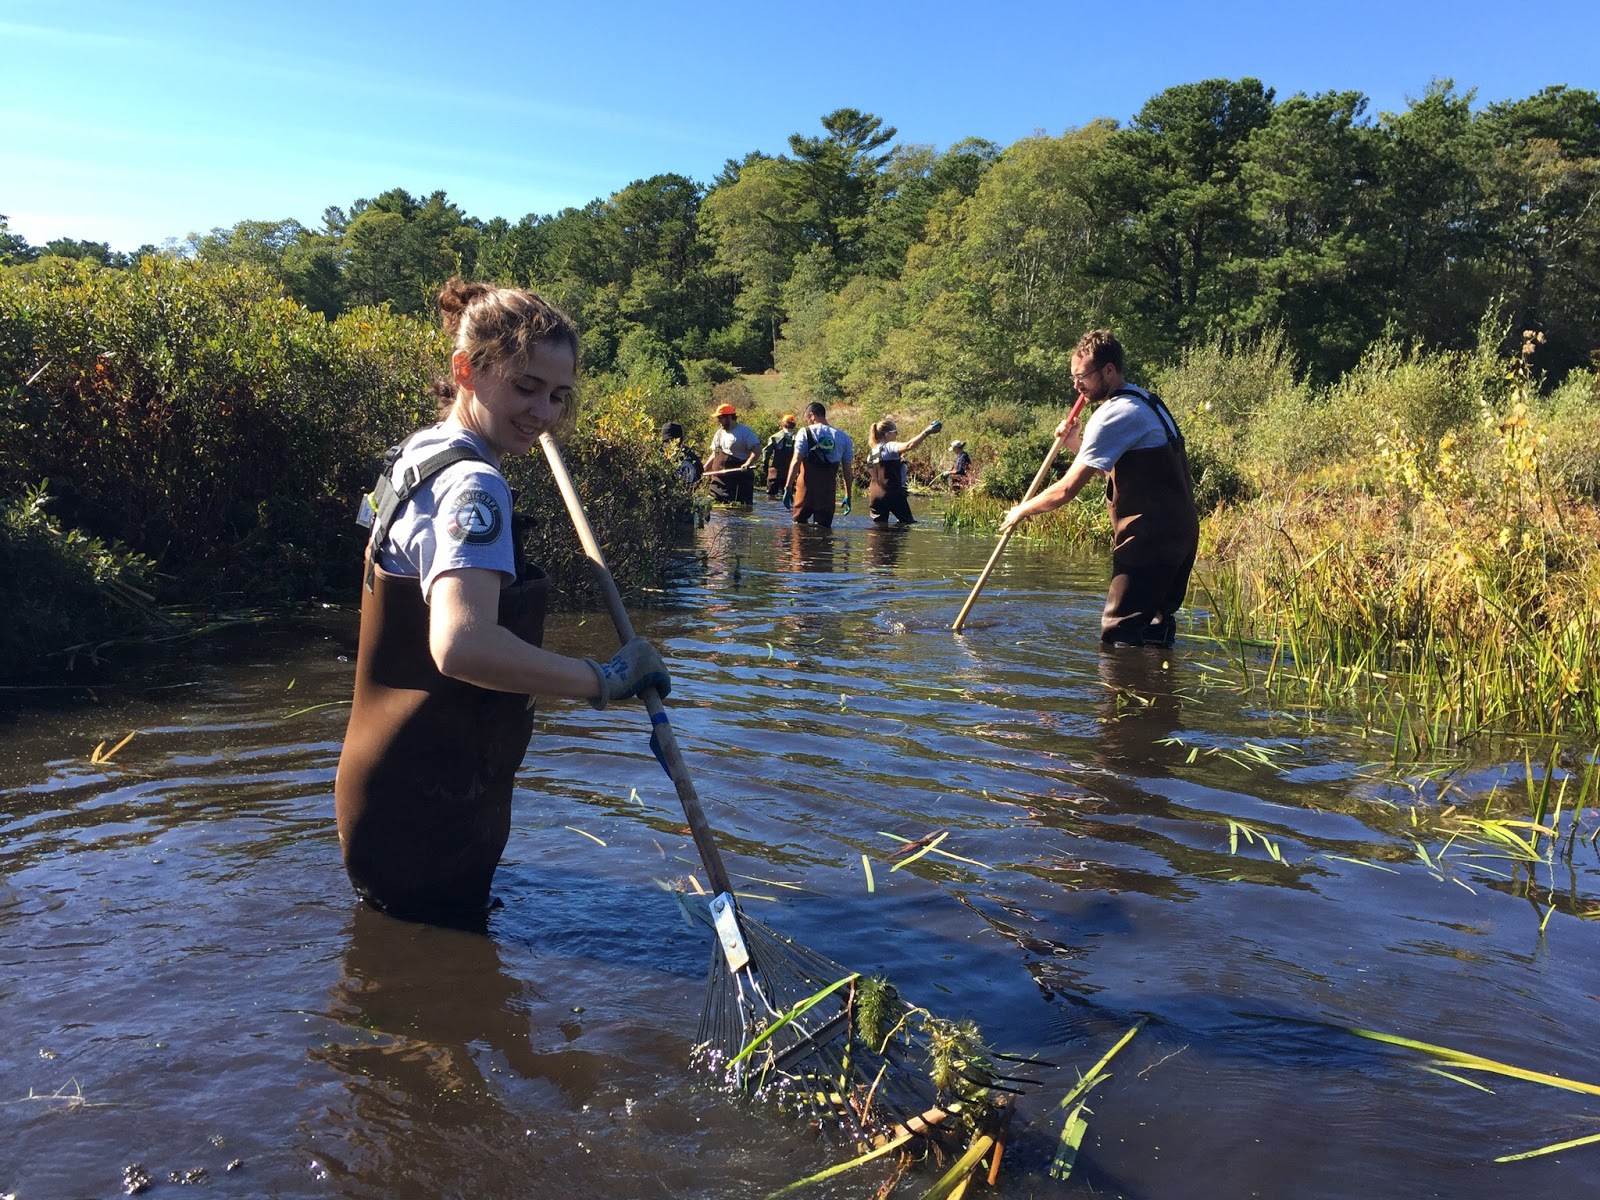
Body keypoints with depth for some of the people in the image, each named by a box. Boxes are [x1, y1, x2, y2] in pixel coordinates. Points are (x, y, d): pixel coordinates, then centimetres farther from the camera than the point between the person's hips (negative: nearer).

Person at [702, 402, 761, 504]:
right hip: (719, 479, 7)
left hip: (739, 476, -7)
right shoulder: (719, 433, 19)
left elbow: (757, 449, -12)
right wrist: (704, 469, 12)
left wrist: (748, 463, -27)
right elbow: (714, 454, 24)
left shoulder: (745, 431, -4)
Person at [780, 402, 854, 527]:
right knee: (823, 526, 7)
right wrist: (848, 496, 13)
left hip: (806, 489, -2)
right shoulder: (844, 437, 6)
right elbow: (847, 470, 7)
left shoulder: (805, 433, -3)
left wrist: (788, 487, -9)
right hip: (828, 492, 2)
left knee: (799, 525, 13)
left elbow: (796, 461, -10)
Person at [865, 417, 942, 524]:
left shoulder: (872, 452, 15)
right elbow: (909, 446, -28)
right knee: (908, 523, 3)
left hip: (875, 495, 7)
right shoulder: (889, 447, -10)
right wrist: (927, 432, -31)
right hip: (893, 493, -7)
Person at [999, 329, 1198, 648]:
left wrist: (1022, 510, -2)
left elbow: (1068, 489, -18)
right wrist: (1076, 444, 13)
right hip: (1179, 532, 11)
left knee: (1119, 634, -6)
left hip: (1149, 539, -11)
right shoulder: (1143, 401, 16)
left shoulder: (1114, 414, -16)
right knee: (1155, 631, 19)